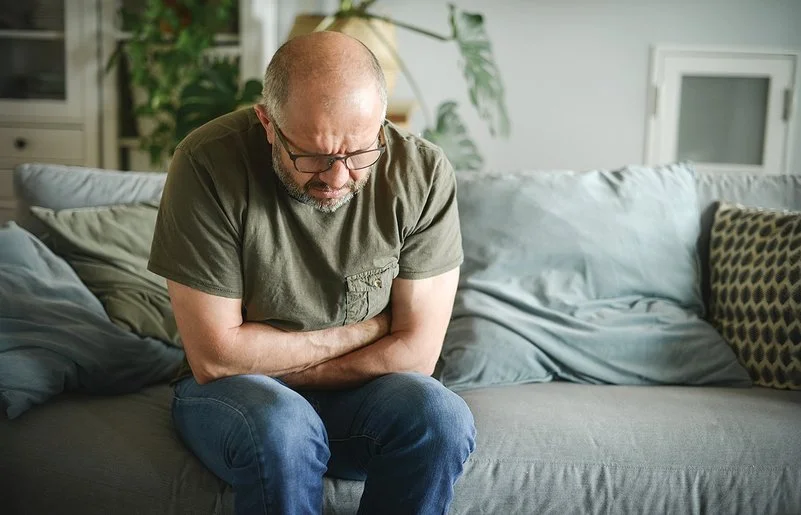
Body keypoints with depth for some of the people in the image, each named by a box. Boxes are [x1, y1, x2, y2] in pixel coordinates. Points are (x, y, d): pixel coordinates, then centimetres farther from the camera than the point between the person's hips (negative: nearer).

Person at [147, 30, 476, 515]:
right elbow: (215, 356, -18)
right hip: (232, 392, -2)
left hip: (362, 391, 3)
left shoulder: (423, 172, -14)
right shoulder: (209, 163, -19)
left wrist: (272, 361, -14)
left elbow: (415, 354, -13)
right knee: (280, 426, -35)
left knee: (440, 416, -28)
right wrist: (366, 331, -12)